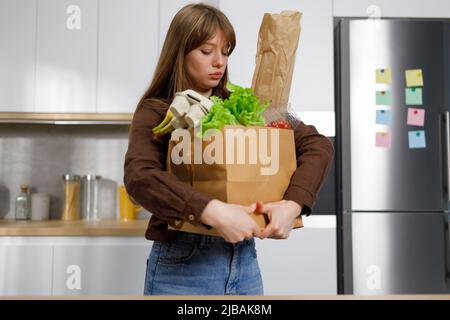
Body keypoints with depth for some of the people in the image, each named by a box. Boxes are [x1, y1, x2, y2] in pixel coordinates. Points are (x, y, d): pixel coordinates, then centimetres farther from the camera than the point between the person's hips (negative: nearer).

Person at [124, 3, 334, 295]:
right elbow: (140, 176, -23)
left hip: (244, 262, 4)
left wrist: (293, 204, -19)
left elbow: (318, 145, -3)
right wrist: (213, 212, -35)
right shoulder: (155, 112, -5)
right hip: (181, 264, -3)